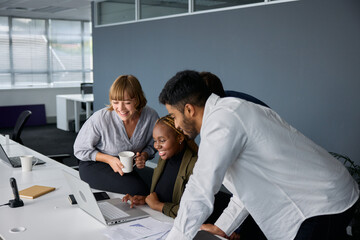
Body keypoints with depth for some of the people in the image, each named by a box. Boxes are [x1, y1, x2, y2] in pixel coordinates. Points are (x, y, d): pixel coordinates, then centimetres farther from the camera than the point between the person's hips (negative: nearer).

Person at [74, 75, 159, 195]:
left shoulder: (151, 116, -14)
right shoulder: (100, 118, -24)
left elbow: (152, 145, 7)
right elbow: (80, 150, -8)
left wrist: (144, 156, -16)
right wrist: (109, 159, -20)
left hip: (125, 167, 4)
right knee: (138, 189, -29)